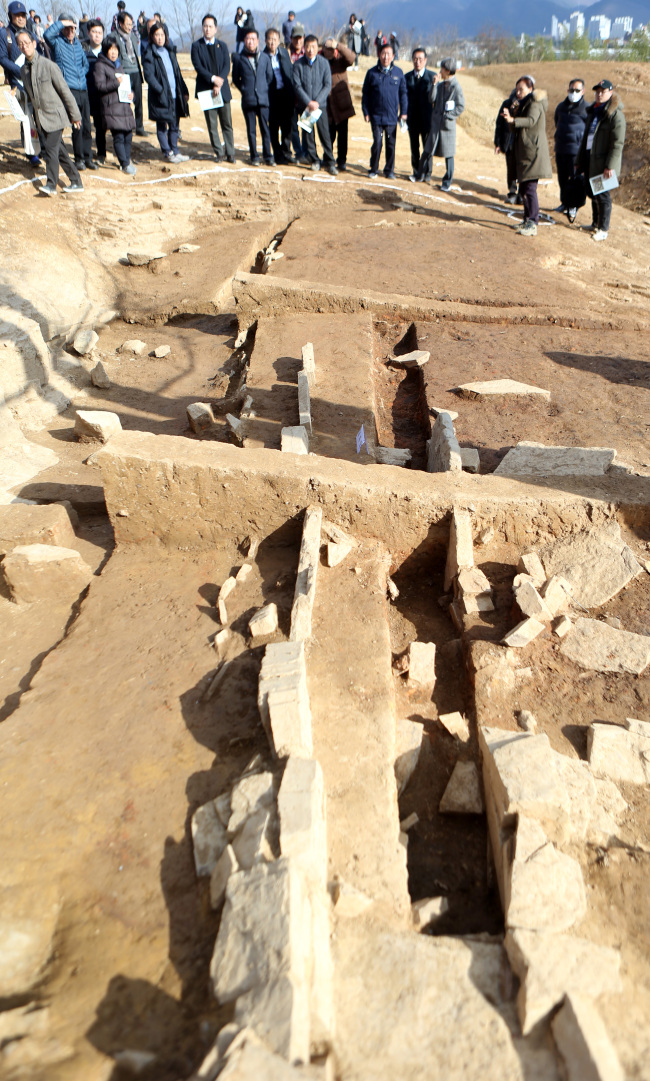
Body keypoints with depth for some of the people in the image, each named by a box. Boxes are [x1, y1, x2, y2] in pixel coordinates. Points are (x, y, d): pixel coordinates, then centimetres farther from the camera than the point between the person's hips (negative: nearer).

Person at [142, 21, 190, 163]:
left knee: (174, 125, 10)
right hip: (161, 97, -6)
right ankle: (167, 153, 11)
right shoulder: (149, 54, -6)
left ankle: (174, 151, 20)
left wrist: (184, 91, 10)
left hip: (175, 95, 6)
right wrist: (161, 91, -22)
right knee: (162, 126, 2)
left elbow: (177, 72, 18)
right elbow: (149, 76, -13)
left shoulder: (170, 51, 14)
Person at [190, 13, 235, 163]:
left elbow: (227, 66, 2)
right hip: (206, 90, -1)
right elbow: (198, 66, -4)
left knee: (227, 124, 0)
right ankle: (218, 153, 7)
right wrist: (213, 78, -16)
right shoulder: (196, 46, 5)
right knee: (212, 125, -1)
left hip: (222, 89, 1)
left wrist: (219, 83, -14)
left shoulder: (222, 46, 12)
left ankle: (230, 153, 6)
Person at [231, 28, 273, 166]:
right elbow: (235, 79, 9)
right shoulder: (238, 58, 4)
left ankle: (268, 156, 7)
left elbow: (269, 76, 17)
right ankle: (254, 156, 9)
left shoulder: (264, 57, 9)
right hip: (248, 100, -1)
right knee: (251, 129, 2)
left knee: (265, 128, 0)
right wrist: (244, 90, 3)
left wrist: (264, 89, 11)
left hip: (263, 99, 1)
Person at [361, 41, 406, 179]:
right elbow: (365, 94, 7)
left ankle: (389, 170, 16)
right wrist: (366, 112, 1)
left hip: (392, 116, 1)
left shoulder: (398, 73, 5)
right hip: (376, 116, -1)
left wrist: (404, 112, 3)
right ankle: (373, 169, 10)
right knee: (377, 143, -4)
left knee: (391, 144, 5)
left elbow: (403, 93, 10)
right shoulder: (372, 73, 3)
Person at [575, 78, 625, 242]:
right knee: (592, 192, 13)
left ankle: (603, 230, 3)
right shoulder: (593, 111, 15)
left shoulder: (615, 114, -10)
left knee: (603, 195, -4)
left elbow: (618, 143, -15)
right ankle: (595, 223, 27)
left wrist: (610, 166, -22)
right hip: (589, 160, 8)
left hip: (603, 163, -8)